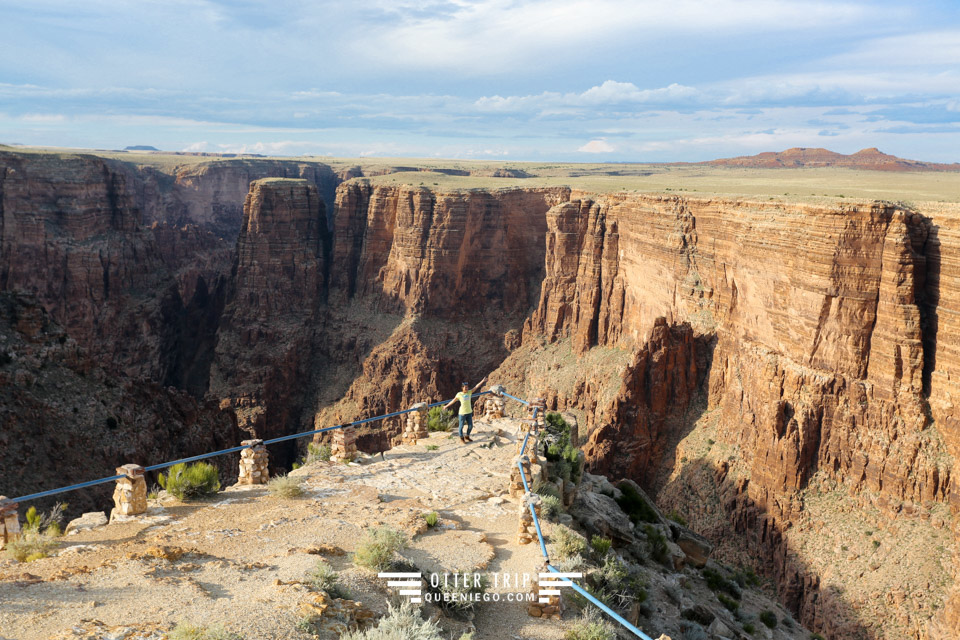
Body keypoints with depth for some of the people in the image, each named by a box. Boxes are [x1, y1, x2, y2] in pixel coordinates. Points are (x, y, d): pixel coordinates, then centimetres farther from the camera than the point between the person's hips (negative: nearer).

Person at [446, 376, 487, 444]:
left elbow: (476, 387, -4)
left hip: (469, 412, 4)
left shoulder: (469, 392, 2)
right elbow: (453, 401, 3)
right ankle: (462, 438, 25)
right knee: (461, 426, 7)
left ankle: (467, 437, 32)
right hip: (462, 413, -4)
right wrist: (446, 406, 10)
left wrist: (483, 381, -13)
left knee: (470, 426, 10)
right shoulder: (459, 394, -7)